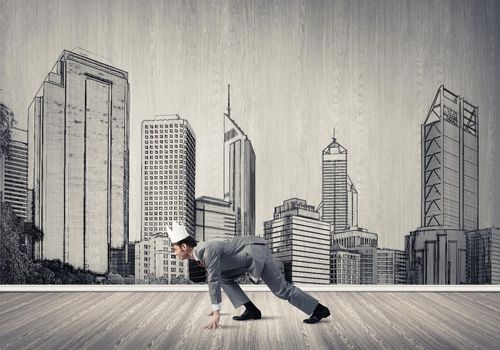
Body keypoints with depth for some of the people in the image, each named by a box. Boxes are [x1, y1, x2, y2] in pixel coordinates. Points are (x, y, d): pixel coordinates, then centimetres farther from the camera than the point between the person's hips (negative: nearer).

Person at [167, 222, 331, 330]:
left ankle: (318, 309, 1)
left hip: (256, 250, -10)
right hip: (249, 257, 10)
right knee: (224, 277, 9)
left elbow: (214, 281, -28)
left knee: (280, 288, -6)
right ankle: (251, 310, 5)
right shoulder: (199, 254, 8)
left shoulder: (208, 251, -24)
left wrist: (216, 312, -28)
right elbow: (213, 278, 22)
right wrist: (215, 306, 30)